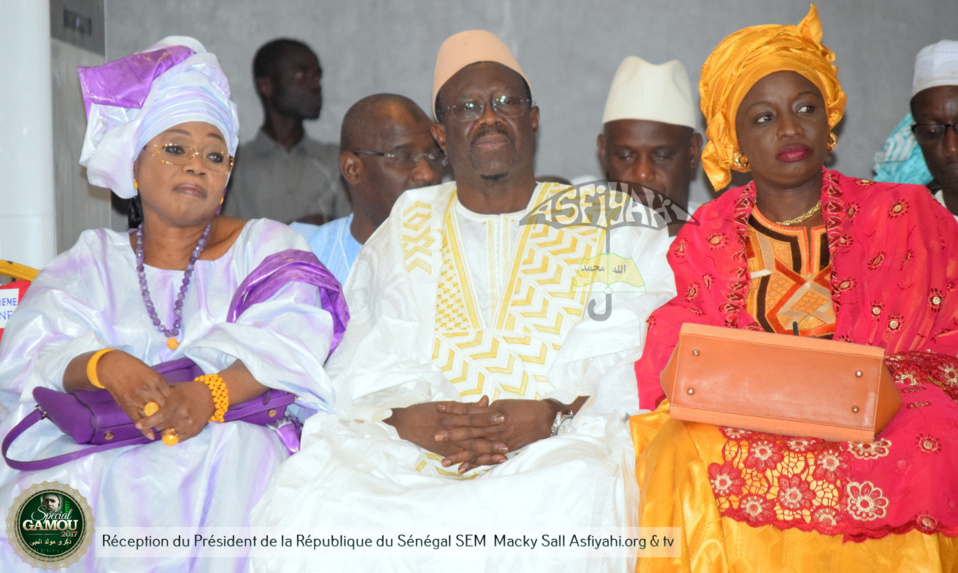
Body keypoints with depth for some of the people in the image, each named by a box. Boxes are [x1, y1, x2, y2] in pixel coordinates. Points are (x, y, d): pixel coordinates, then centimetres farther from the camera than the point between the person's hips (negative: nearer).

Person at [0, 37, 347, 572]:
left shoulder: (266, 244, 15)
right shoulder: (95, 258, 20)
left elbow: (289, 344, -4)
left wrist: (212, 394, -25)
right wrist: (104, 365, -21)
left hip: (235, 437, -1)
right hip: (98, 447, 1)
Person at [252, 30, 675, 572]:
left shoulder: (604, 229, 15)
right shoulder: (405, 228, 20)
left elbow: (639, 354, 1)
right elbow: (362, 362, 8)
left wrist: (556, 413, -18)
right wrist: (406, 417, -15)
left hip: (561, 448, -1)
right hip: (409, 457, 2)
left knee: (574, 492, -37)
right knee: (314, 501, -28)